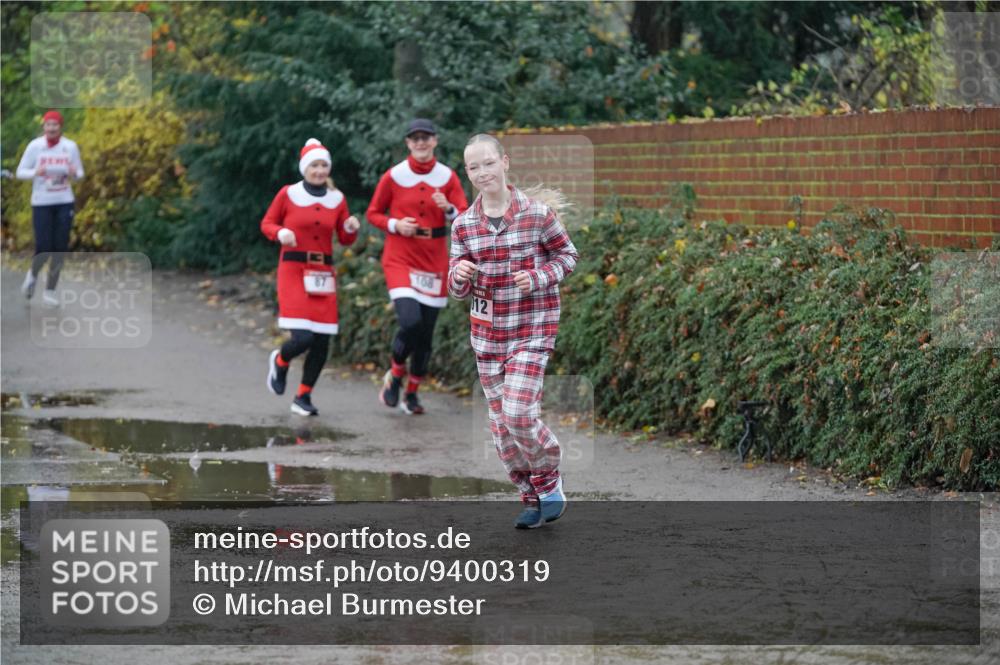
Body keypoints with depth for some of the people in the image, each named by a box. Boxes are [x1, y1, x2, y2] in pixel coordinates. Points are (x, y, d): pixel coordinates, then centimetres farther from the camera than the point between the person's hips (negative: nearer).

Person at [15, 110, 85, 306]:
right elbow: (20, 172, -1)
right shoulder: (35, 146, -6)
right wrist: (36, 173, -21)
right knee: (43, 248, -8)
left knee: (60, 248, 0)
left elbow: (80, 172, 10)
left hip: (64, 202, 2)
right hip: (41, 203, -2)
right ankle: (33, 274, 25)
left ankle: (50, 290, 14)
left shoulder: (70, 147, 0)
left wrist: (74, 174, -14)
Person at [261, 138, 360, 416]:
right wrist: (281, 233, -15)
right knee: (303, 338, -16)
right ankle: (280, 361, 19)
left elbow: (345, 240, 14)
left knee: (322, 342, 1)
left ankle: (303, 398, 17)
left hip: (323, 274, 4)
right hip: (293, 270, -4)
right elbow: (267, 223, 6)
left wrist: (351, 229, -8)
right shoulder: (288, 194, -2)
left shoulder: (337, 198, 7)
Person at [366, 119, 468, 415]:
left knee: (426, 332, 6)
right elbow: (374, 213, 6)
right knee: (410, 322, -22)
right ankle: (395, 374, 7)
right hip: (400, 257, -3)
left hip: (433, 260, 3)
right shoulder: (394, 176, -2)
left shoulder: (447, 177, 3)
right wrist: (395, 225, -13)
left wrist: (449, 210, -21)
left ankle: (411, 394, 23)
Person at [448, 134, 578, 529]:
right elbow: (458, 291, 5)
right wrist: (459, 275, -19)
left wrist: (538, 277, -14)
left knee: (519, 415, -15)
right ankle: (531, 499, 22)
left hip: (532, 329, -4)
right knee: (500, 423, 7)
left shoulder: (537, 213, -9)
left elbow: (567, 255, 4)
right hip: (487, 332, 4)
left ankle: (550, 482, 12)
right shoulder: (463, 225, 1)